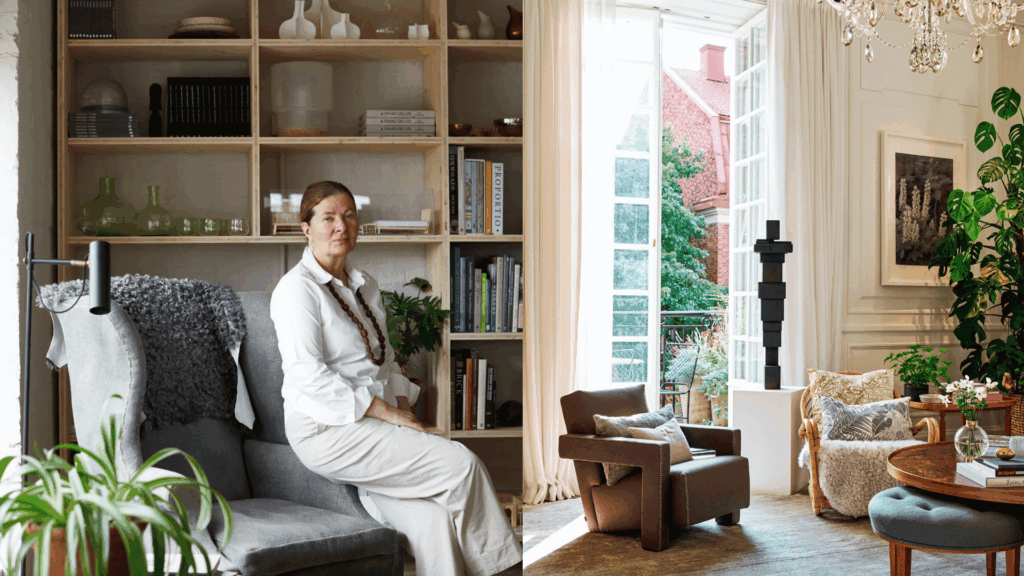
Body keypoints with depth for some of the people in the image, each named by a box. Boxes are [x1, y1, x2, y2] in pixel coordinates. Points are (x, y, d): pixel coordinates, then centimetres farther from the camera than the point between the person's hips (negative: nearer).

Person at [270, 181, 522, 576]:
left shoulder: (365, 285, 18)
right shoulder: (297, 288, -7)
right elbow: (308, 374, -17)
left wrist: (404, 409, 4)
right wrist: (387, 412, -18)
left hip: (374, 425, 7)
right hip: (327, 430, -7)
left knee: (433, 520, -17)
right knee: (461, 462, -18)